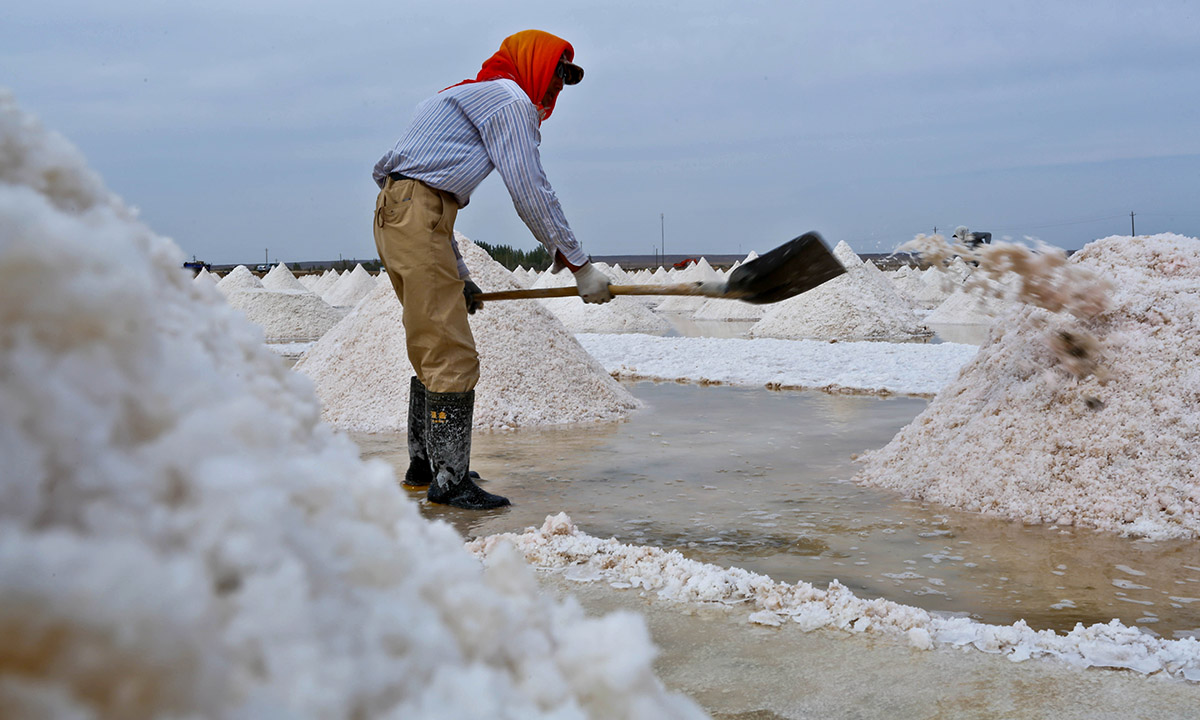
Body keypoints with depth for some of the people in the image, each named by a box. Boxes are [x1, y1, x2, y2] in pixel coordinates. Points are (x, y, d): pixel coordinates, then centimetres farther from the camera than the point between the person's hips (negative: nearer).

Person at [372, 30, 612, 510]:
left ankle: (423, 465, 26)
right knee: (453, 357, -10)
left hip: (395, 212, 10)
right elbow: (531, 192, -9)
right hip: (415, 216, -10)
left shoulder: (466, 99, 30)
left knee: (433, 350, 17)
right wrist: (579, 264, -5)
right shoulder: (510, 99, -1)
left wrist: (459, 276, 28)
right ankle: (449, 481, -6)